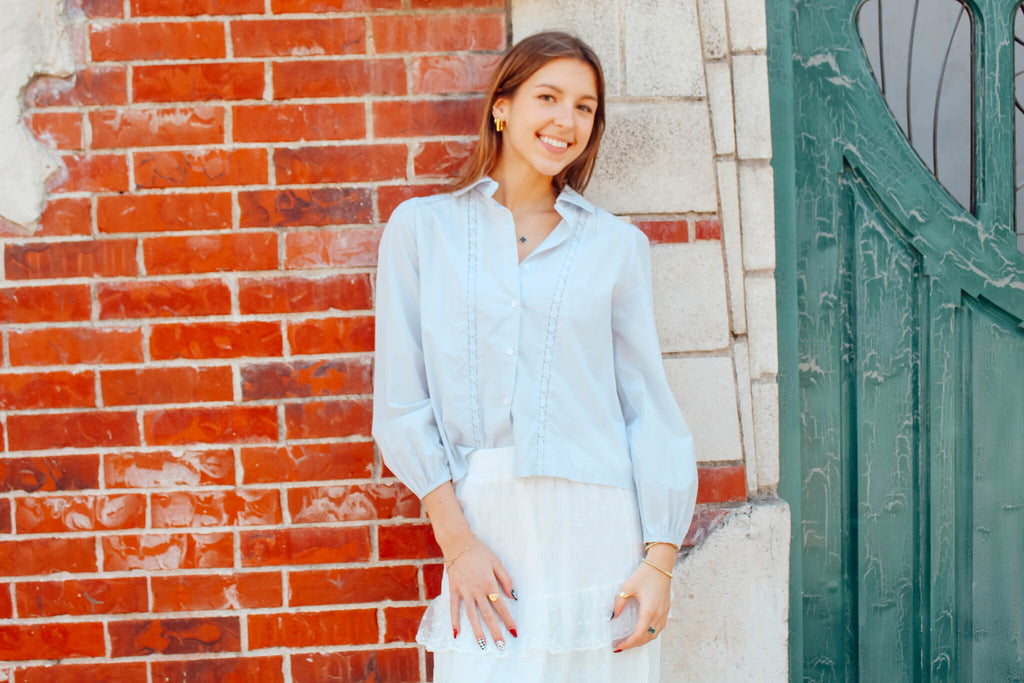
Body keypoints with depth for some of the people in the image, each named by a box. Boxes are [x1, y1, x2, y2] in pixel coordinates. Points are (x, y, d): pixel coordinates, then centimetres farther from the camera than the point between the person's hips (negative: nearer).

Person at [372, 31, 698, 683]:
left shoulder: (617, 244, 7)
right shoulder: (422, 226, 5)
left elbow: (648, 402, 4)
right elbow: (402, 399, 1)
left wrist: (660, 557, -3)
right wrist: (454, 538, -6)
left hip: (597, 524, 1)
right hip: (482, 521, 0)